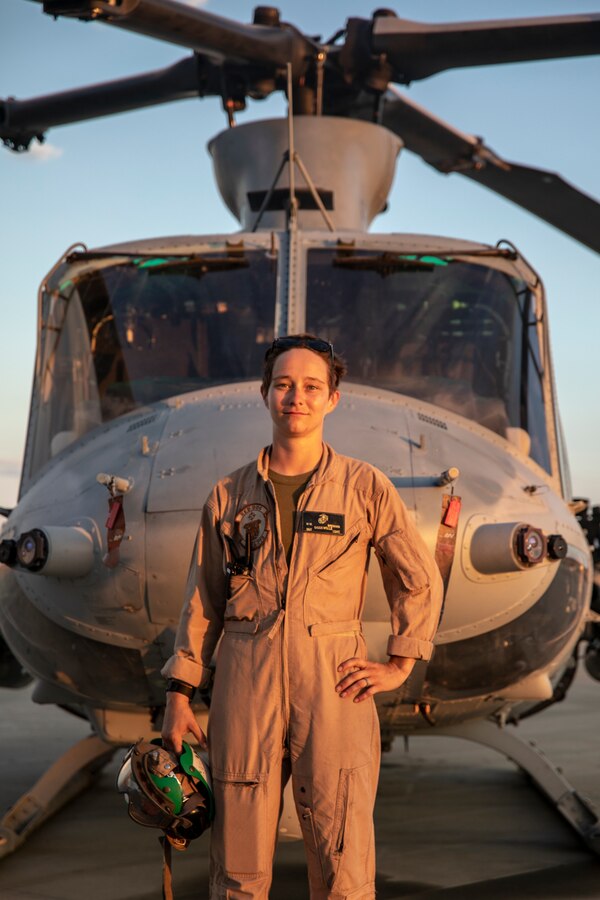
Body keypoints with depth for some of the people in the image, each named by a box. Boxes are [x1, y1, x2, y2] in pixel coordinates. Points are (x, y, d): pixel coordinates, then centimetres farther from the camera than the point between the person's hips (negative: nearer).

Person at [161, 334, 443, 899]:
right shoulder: (230, 495, 11)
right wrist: (179, 694, 9)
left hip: (333, 682, -1)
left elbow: (420, 581, 13)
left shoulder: (365, 487, 6)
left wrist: (399, 665, 6)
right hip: (245, 681, 2)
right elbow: (202, 602, 14)